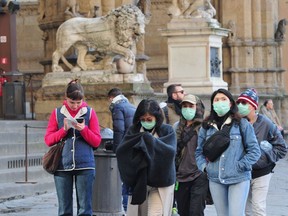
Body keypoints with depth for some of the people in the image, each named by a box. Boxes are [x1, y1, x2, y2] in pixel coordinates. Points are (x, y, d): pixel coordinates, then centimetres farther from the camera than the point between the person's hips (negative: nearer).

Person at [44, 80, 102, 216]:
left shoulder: (90, 113, 6)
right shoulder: (57, 113, 7)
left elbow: (97, 142, 4)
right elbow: (48, 140, 4)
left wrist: (84, 129, -12)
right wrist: (64, 130, -11)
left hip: (85, 165, -1)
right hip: (62, 166, 1)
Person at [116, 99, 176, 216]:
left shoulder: (167, 131, 0)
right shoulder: (134, 130, 7)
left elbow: (170, 152, -16)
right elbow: (120, 151, -6)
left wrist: (149, 139, -18)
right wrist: (140, 139, -17)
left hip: (160, 184, -3)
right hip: (138, 183, 3)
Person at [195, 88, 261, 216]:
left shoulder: (241, 124, -1)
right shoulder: (206, 126, 9)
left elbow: (254, 150, -2)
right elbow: (199, 151, 16)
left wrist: (241, 166, -10)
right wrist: (204, 166, 0)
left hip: (238, 178, -4)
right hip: (215, 180, 4)